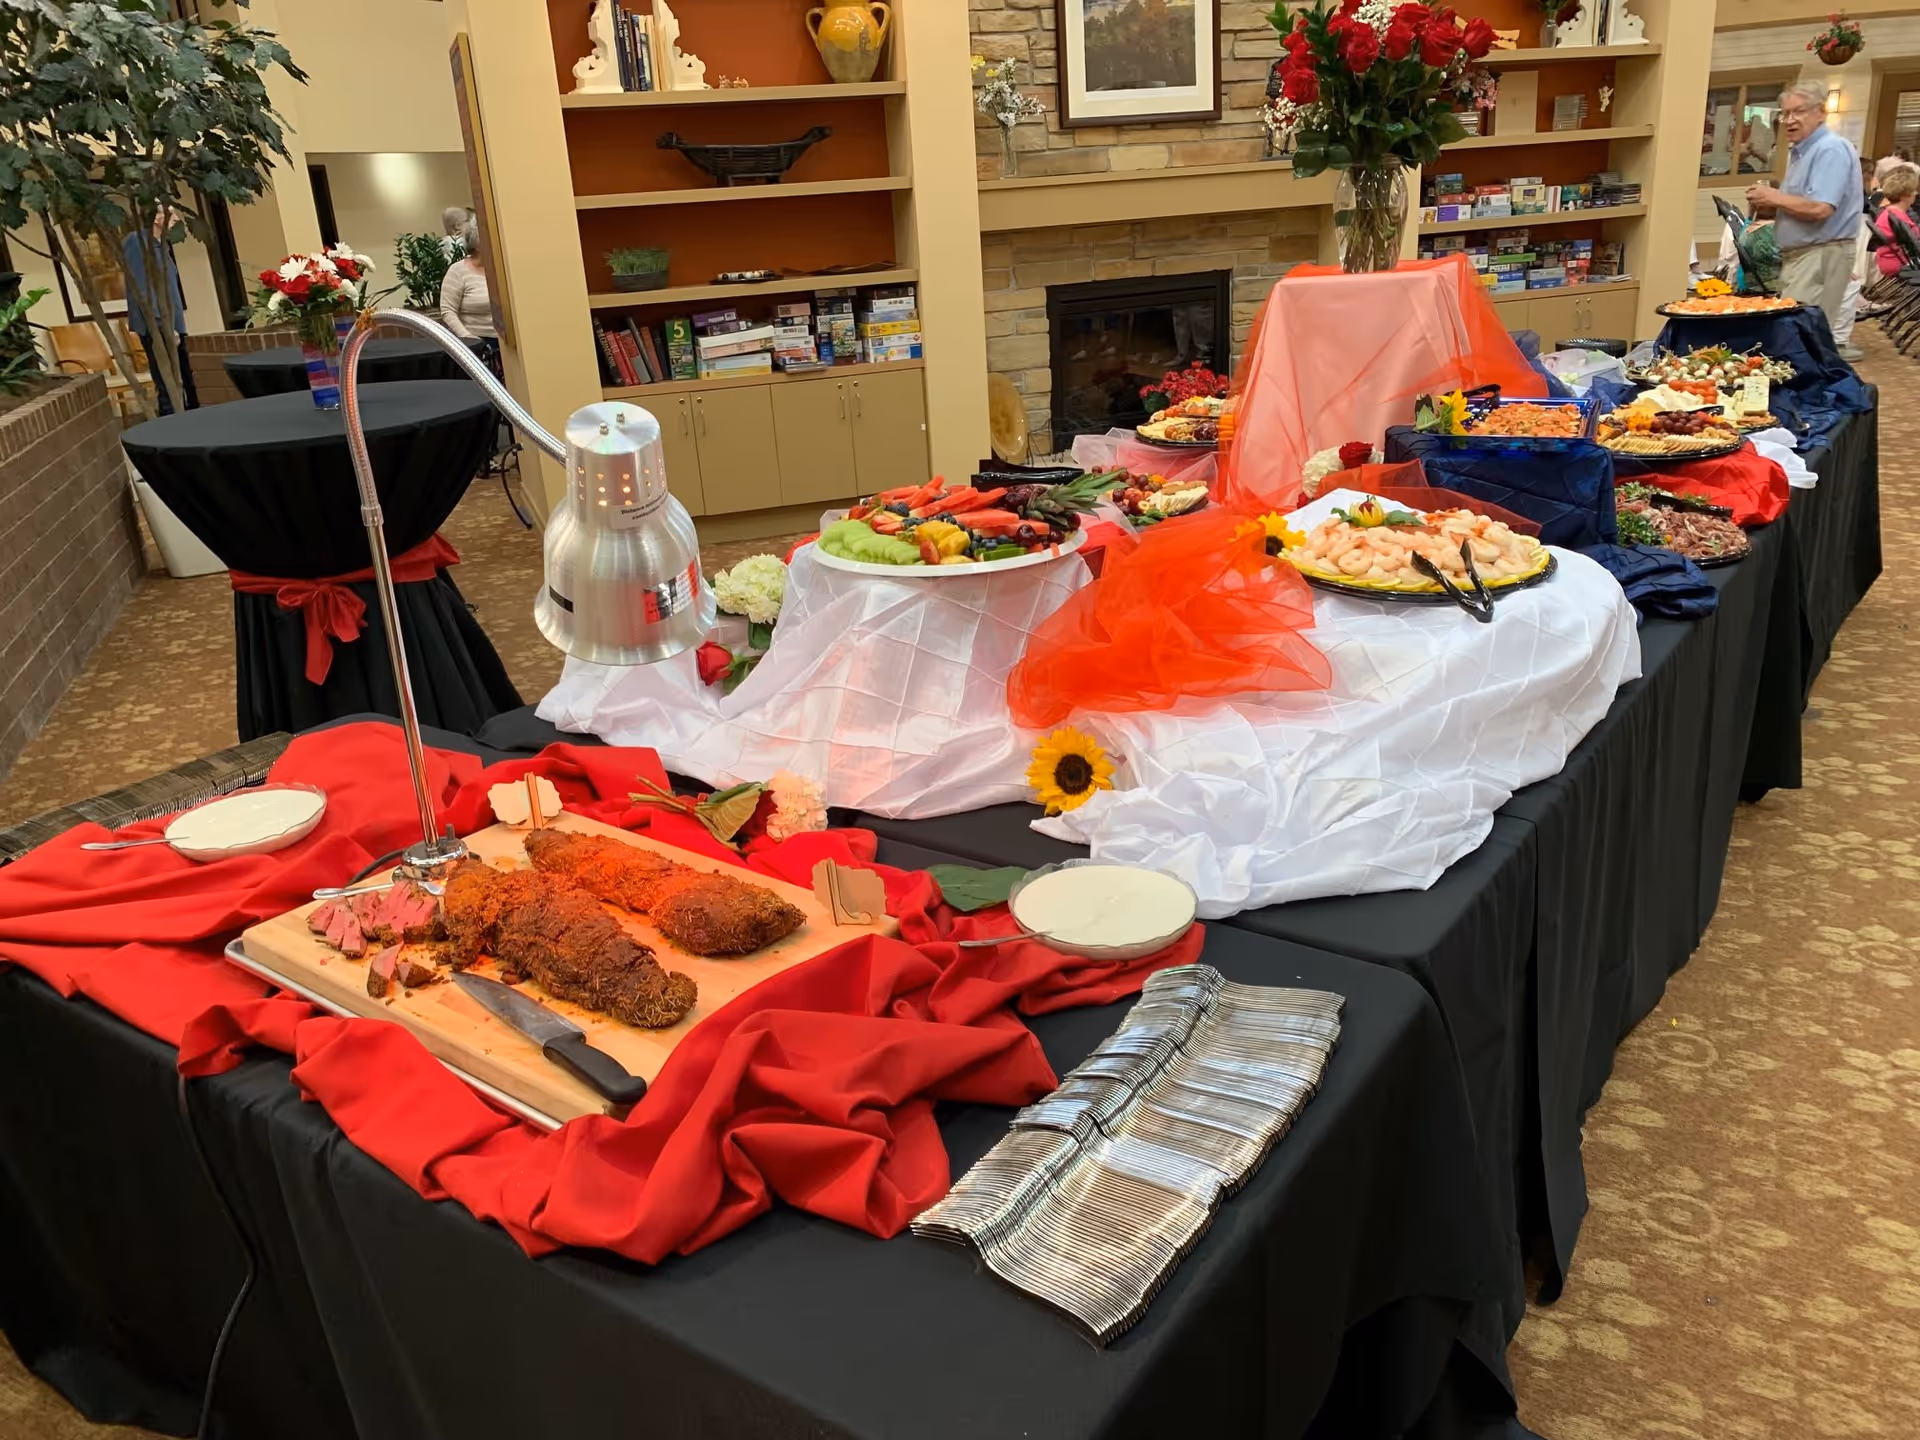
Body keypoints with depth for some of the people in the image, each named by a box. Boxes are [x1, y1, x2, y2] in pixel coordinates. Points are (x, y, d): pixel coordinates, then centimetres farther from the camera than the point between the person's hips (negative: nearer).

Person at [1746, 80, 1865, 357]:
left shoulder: (1831, 149, -14)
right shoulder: (1800, 152, 18)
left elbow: (1819, 209, -25)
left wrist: (1774, 197, -11)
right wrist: (1769, 205, 4)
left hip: (1821, 255, -10)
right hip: (1797, 255, 10)